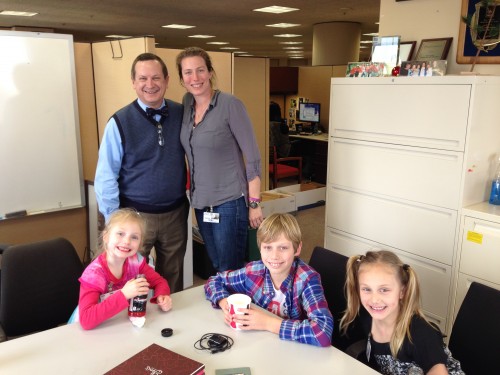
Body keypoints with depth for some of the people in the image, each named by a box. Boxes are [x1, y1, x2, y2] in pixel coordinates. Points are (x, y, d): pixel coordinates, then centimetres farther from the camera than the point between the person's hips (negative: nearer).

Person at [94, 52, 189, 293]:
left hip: (175, 214, 3)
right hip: (136, 216, -3)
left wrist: (189, 202, 4)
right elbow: (106, 178, -6)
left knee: (173, 281, 17)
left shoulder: (182, 115, 0)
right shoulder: (120, 122, -8)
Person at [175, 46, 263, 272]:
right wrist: (193, 193, 12)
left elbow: (252, 157, -12)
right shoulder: (187, 104, 4)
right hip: (201, 203, 6)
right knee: (216, 268, 18)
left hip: (229, 202, -6)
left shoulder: (230, 105, -14)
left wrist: (254, 203, -12)